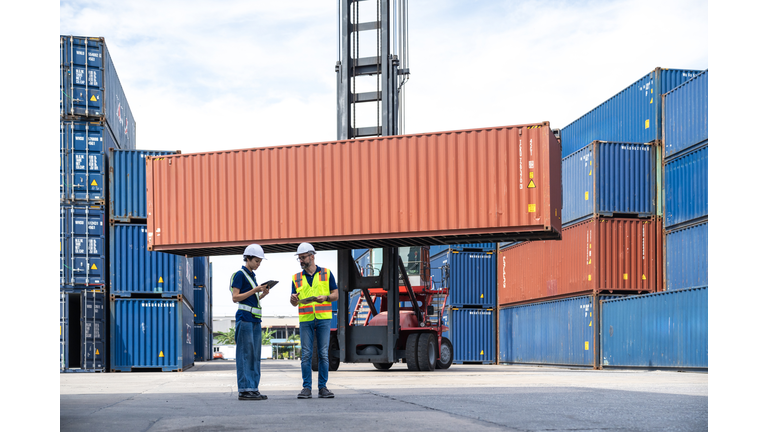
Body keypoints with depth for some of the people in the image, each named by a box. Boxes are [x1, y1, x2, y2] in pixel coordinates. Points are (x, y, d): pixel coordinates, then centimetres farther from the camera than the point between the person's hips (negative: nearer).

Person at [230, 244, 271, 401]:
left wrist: (263, 294, 5)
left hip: (255, 319, 9)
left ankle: (253, 389, 9)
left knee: (255, 356, 7)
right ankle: (244, 390, -8)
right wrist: (255, 290, -15)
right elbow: (235, 297, -12)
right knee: (245, 354, -8)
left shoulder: (252, 276, 20)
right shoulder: (240, 274, -5)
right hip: (245, 318, -9)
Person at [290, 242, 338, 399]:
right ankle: (307, 388, 2)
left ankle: (322, 387, 6)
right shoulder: (297, 278, 11)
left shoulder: (326, 273, 7)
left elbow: (336, 295, 6)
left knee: (323, 354, 1)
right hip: (305, 320, 1)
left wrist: (325, 297, -14)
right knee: (306, 355, -1)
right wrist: (293, 299, -12)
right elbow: (294, 303, 11)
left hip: (323, 318, -1)